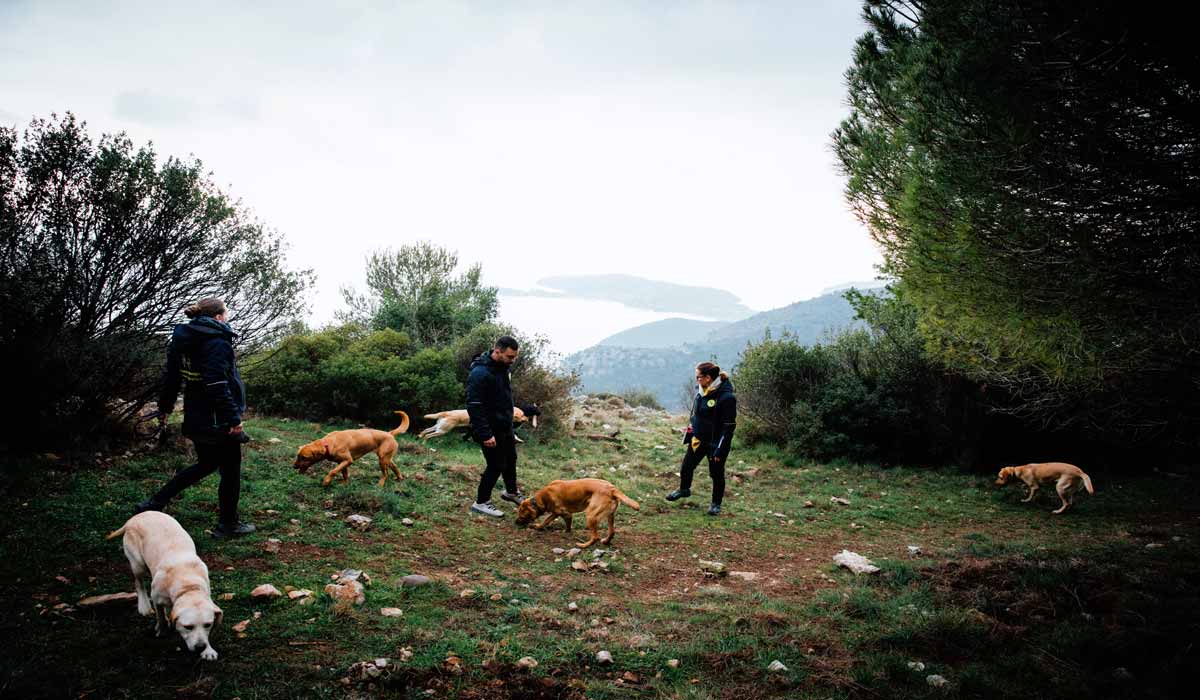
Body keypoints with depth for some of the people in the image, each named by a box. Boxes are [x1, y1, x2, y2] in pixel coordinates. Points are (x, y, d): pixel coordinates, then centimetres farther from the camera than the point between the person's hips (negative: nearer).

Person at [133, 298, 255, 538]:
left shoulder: (182, 339, 9)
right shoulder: (217, 341, -17)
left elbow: (171, 377, 16)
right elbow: (218, 384, -25)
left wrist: (165, 406, 28)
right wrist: (233, 418, -23)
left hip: (195, 419, 9)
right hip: (219, 420, -9)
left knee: (206, 464, 24)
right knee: (230, 470, 7)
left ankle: (154, 503, 20)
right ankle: (227, 524, 17)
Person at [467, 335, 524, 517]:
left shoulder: (503, 367, 3)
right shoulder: (480, 373, -26)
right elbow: (474, 406, -28)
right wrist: (485, 434, -28)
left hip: (505, 426, 9)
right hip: (490, 429, -9)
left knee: (510, 459, 23)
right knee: (496, 465, -2)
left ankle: (511, 491, 45)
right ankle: (481, 502, 15)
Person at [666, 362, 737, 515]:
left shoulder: (726, 397, -26)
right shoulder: (701, 390, -3)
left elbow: (729, 426, -21)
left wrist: (720, 449, -20)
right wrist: (691, 429, 18)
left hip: (715, 443, -7)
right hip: (698, 438, 7)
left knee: (717, 474, 10)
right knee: (686, 467, 18)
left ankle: (716, 504, 30)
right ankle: (684, 489, 47)